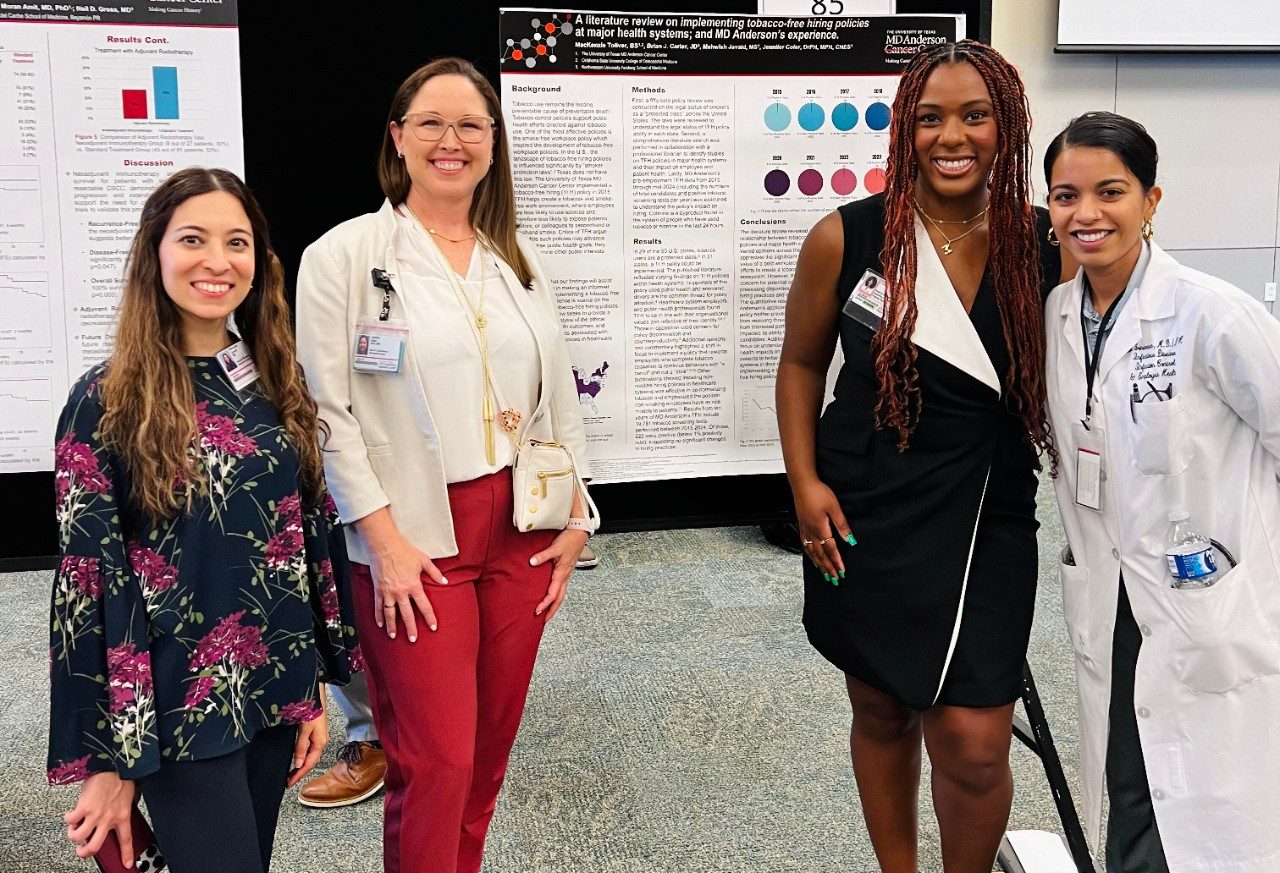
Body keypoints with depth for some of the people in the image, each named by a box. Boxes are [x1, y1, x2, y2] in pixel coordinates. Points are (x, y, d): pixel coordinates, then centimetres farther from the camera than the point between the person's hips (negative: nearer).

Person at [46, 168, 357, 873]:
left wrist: (313, 686, 8)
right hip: (179, 710, -5)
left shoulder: (277, 387, 4)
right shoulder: (107, 403, -10)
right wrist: (104, 761, -10)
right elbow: (87, 580, -10)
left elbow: (314, 536, 9)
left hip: (275, 693, 5)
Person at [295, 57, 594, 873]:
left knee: (490, 747, 14)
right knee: (437, 763, -2)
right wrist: (383, 540, -13)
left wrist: (576, 515, 8)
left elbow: (561, 396, 13)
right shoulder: (344, 256, -5)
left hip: (522, 531, 5)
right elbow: (329, 412, -9)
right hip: (415, 540, -5)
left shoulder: (520, 260, 11)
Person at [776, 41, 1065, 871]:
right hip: (866, 520, 1)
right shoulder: (846, 239, -7)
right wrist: (805, 484, -4)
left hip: (987, 522, 0)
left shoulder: (1047, 244, -4)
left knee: (974, 744, -3)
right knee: (881, 711, 16)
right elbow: (802, 363, 4)